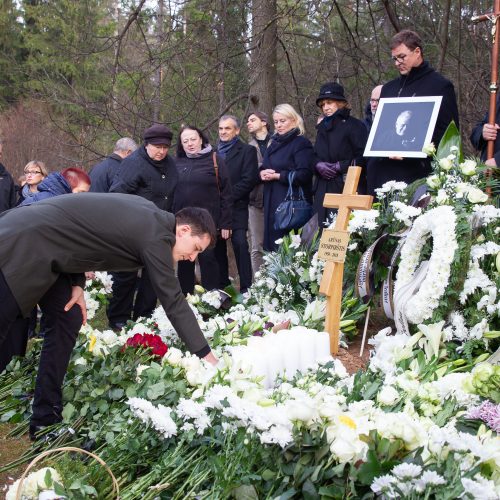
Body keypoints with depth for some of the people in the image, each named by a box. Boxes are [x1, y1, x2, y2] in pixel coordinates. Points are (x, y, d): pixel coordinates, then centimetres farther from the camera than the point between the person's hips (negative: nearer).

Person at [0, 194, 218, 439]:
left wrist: (77, 282, 5)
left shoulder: (148, 214, 9)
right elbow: (173, 301, -15)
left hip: (42, 244, 10)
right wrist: (206, 355, -9)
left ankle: (46, 418, 15)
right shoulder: (156, 235, -17)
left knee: (68, 319, 9)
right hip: (20, 244, -10)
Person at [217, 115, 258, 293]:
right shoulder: (213, 151, 16)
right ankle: (222, 286, 16)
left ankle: (246, 287, -9)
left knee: (240, 244, -12)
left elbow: (249, 180, -8)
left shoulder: (247, 151, 2)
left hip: (236, 207, -5)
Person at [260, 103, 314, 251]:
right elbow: (264, 167, 22)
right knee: (273, 245, 5)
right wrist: (263, 173, -2)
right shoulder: (275, 142, 19)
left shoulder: (301, 143, -6)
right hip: (272, 202, 8)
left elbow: (304, 175, -16)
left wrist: (277, 176, -13)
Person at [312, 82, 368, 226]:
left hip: (347, 188, -6)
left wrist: (339, 166, -13)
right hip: (323, 190, 6)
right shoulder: (323, 127, 21)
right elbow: (314, 156, 21)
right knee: (323, 228, -1)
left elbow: (363, 157, -11)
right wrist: (318, 165, 0)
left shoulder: (354, 125, -2)